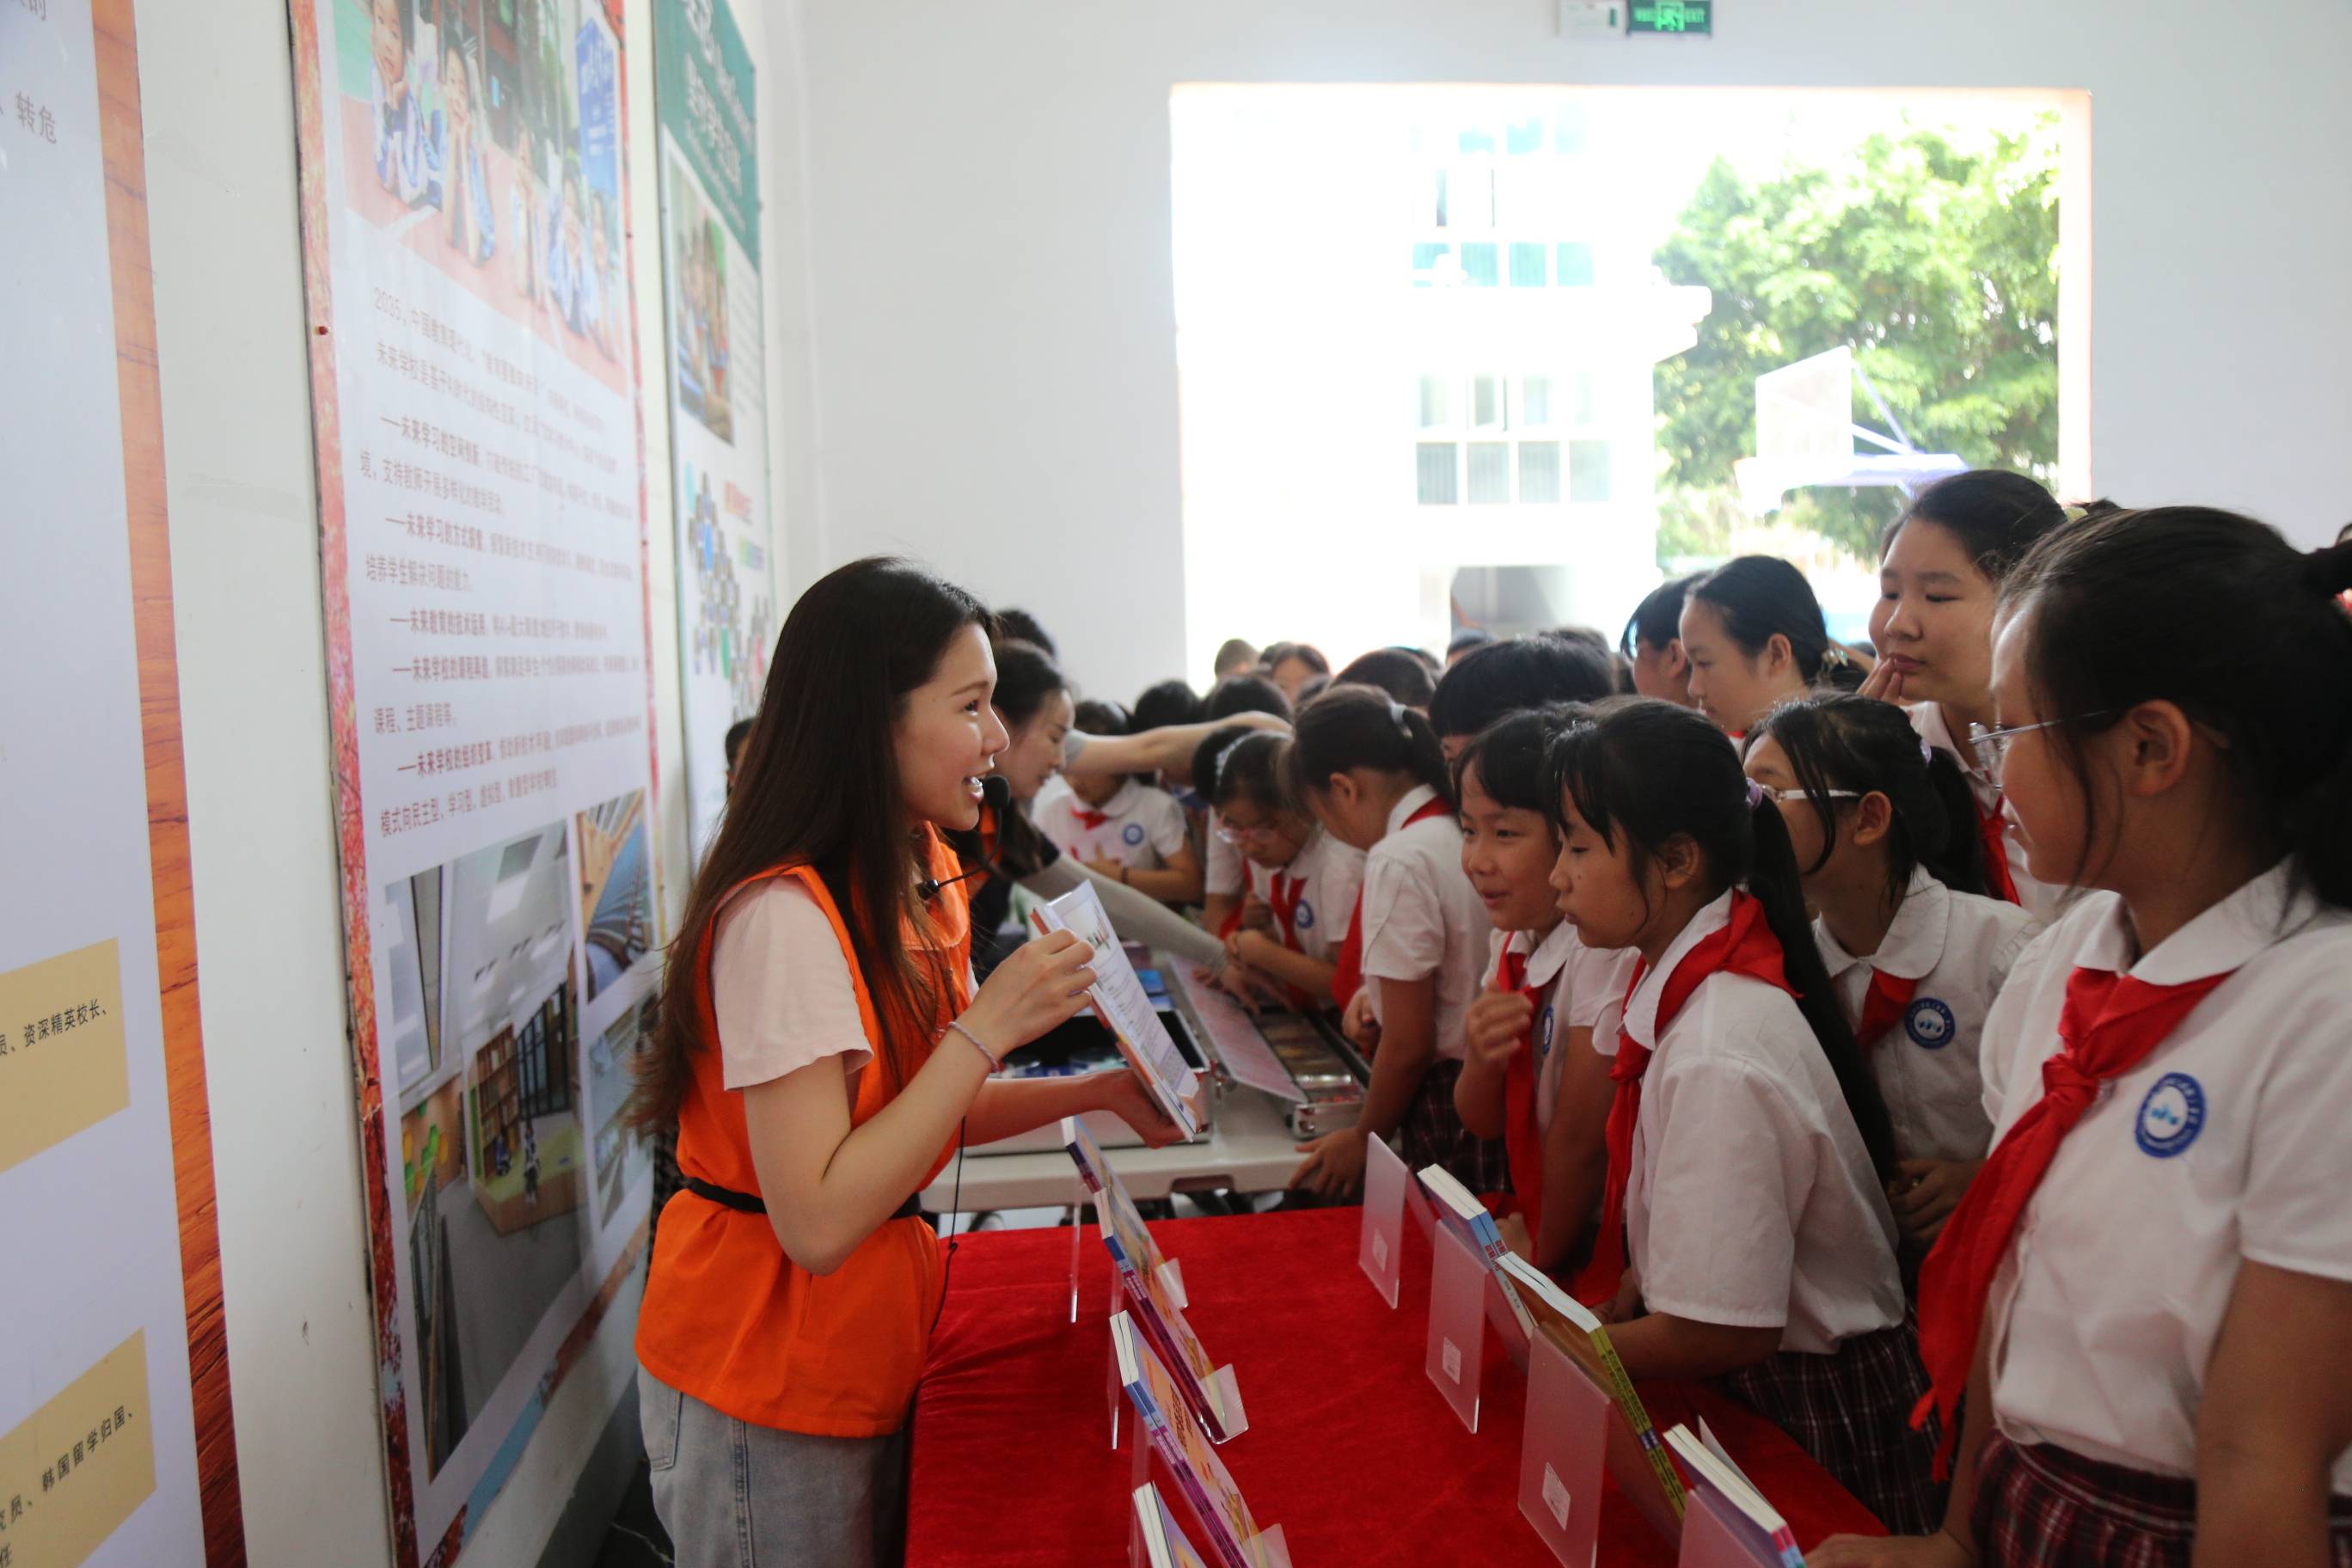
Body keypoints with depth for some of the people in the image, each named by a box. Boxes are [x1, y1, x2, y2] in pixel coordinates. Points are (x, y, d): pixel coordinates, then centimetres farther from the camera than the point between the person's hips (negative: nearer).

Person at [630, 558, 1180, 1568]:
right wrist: (988, 1025, -28)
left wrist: (1098, 1092, 0)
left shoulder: (917, 879, 2)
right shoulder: (785, 914, -27)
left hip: (870, 1349, 8)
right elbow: (817, 1220, -30)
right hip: (764, 1383, -8)